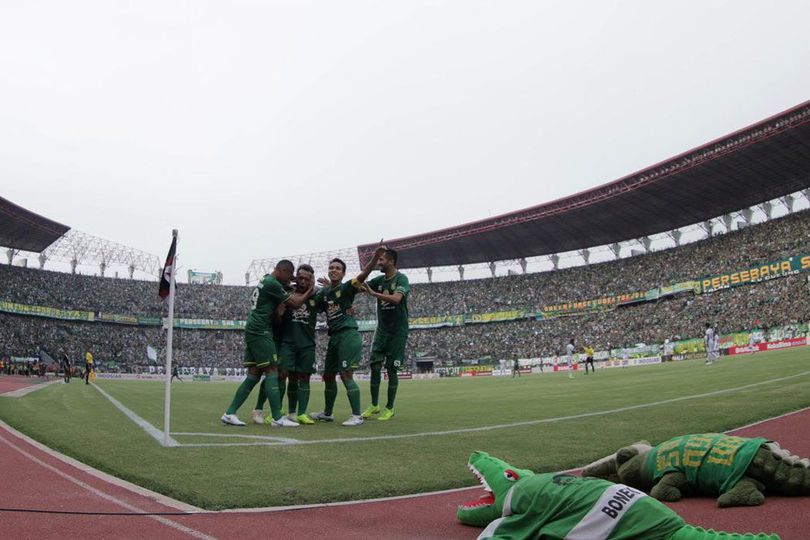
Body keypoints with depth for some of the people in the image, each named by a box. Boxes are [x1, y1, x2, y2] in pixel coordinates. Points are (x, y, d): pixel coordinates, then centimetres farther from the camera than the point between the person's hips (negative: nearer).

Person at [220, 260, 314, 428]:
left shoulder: (265, 280, 19)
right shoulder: (272, 283, -11)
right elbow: (295, 304, -7)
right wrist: (310, 290, 6)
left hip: (252, 331, 10)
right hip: (260, 331, -10)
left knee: (254, 374, 8)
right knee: (272, 371, -10)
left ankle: (230, 413, 7)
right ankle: (278, 418, -11)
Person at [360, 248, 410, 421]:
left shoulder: (401, 278, -11)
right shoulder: (379, 280, 9)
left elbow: (396, 298, -28)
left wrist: (374, 294, -29)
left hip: (397, 331, -5)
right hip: (381, 330, 6)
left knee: (391, 369, -1)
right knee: (375, 366, 0)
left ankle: (390, 408, 9)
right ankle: (374, 405, 10)